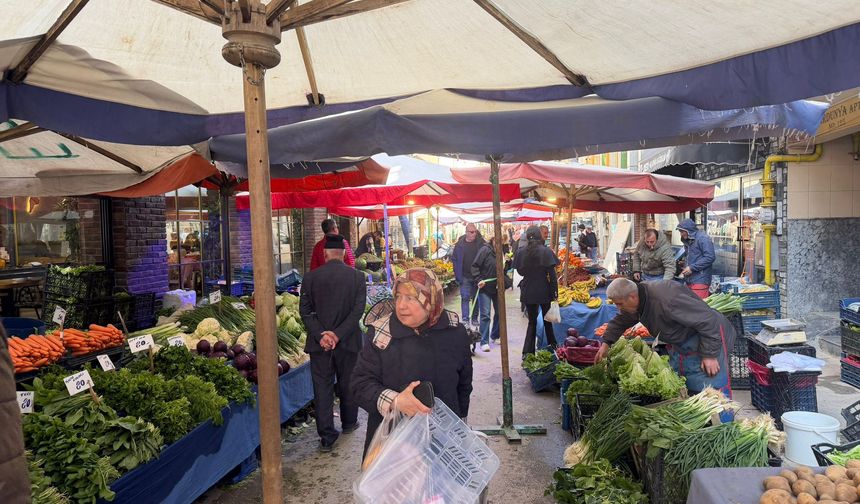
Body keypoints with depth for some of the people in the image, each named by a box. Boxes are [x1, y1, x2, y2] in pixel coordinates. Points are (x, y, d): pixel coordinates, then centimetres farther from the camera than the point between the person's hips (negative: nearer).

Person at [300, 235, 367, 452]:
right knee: (347, 384, 18)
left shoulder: (310, 277, -3)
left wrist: (320, 335, -11)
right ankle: (349, 423, 37)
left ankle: (326, 437, 11)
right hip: (349, 342, 1)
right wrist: (338, 334, -13)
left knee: (322, 388, 8)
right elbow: (358, 310, -11)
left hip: (319, 342, 0)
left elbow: (304, 310, -7)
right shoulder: (357, 276, -4)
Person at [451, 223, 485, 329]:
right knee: (465, 298, -6)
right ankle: (465, 319, -5)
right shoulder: (460, 244, 0)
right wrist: (458, 274, -2)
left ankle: (474, 318, 23)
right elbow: (454, 259, 6)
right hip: (465, 277, -1)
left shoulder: (480, 243, -2)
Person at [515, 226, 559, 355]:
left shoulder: (522, 252, -4)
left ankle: (527, 352, 3)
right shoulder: (546, 251, -10)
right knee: (547, 320, 17)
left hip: (528, 292, 2)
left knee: (532, 322, 12)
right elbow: (552, 274, -12)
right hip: (544, 291, -2)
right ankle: (552, 348, 29)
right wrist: (555, 293, -8)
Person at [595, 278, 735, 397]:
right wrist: (606, 343, 2)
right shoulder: (637, 299, -6)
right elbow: (620, 322, 13)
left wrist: (710, 355, -25)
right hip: (680, 343, 9)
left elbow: (708, 321, -31)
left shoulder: (666, 299, -36)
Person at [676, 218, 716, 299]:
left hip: (700, 281, -8)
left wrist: (692, 268, -16)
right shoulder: (687, 241, 17)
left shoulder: (703, 238, -9)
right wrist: (685, 269, 9)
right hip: (689, 281, 8)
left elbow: (710, 257, -16)